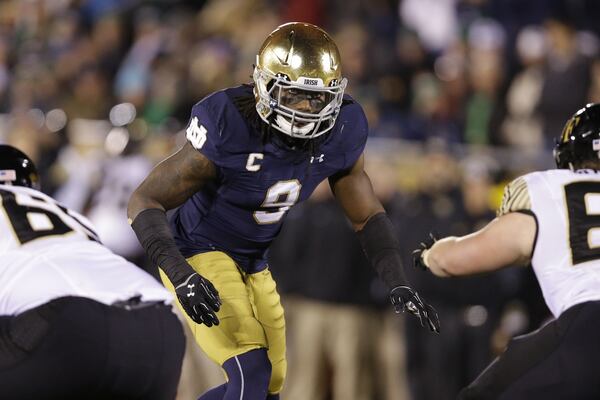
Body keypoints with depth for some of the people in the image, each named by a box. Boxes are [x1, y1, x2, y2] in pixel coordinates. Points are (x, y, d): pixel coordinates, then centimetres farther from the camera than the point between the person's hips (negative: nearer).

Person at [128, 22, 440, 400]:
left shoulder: (338, 132, -13)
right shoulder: (229, 130, -29)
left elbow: (367, 216, 2)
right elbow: (144, 202, -24)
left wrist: (399, 285, -12)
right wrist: (181, 275, -38)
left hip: (254, 264, 7)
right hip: (199, 255, -7)